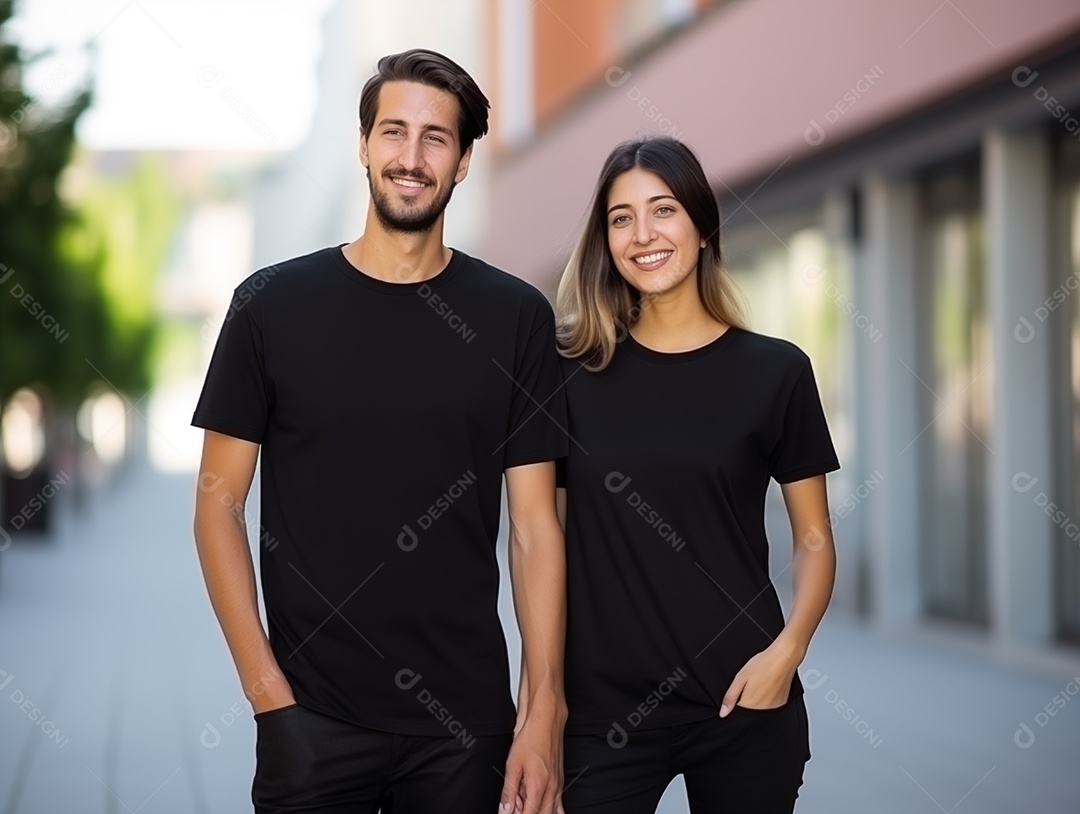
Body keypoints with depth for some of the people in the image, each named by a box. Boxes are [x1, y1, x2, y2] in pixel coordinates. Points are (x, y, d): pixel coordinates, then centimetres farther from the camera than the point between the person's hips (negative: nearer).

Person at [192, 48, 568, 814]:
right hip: (312, 715, -1)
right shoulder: (272, 303, -1)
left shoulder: (515, 316, 0)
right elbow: (220, 500, 1)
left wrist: (545, 711, -5)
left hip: (466, 717, 1)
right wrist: (265, 685, -6)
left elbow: (535, 525, 0)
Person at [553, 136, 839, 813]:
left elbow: (814, 540, 4)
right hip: (602, 703, 1)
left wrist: (787, 649, -12)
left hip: (741, 701, 0)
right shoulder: (573, 373, 3)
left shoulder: (775, 371, 0)